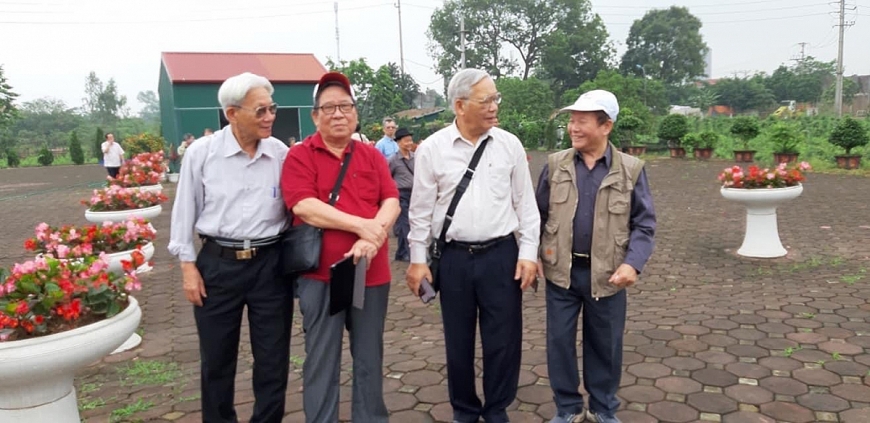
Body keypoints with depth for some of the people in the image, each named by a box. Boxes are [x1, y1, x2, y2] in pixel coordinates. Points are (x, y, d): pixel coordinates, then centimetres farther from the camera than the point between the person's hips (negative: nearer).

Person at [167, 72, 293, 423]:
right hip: (218, 263, -1)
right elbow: (185, 210, 2)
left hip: (270, 263, 1)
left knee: (273, 358, 9)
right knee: (217, 358, 14)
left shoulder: (281, 153, -2)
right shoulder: (201, 152, -5)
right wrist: (188, 265, 0)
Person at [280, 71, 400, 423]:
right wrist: (362, 225, -18)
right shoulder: (299, 156, -2)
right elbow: (304, 207, -15)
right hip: (320, 273, -3)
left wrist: (372, 238, -19)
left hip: (371, 272, 3)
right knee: (321, 361, 7)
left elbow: (392, 202, -1)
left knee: (369, 358, 14)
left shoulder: (372, 156, 9)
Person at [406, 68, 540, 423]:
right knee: (458, 341, 13)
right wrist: (418, 259, 1)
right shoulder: (432, 149, -4)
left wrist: (528, 253, 0)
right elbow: (421, 209, 1)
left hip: (501, 254, 1)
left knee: (504, 339, 8)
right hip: (454, 258, 0)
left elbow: (525, 203, 4)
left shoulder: (510, 145, 0)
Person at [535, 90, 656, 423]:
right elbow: (538, 215, 6)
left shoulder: (631, 170, -5)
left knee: (605, 344, 13)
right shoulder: (555, 165, 0)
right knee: (559, 341, 9)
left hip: (606, 274, -1)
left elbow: (644, 224, -3)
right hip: (561, 271, 1)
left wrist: (633, 263, -17)